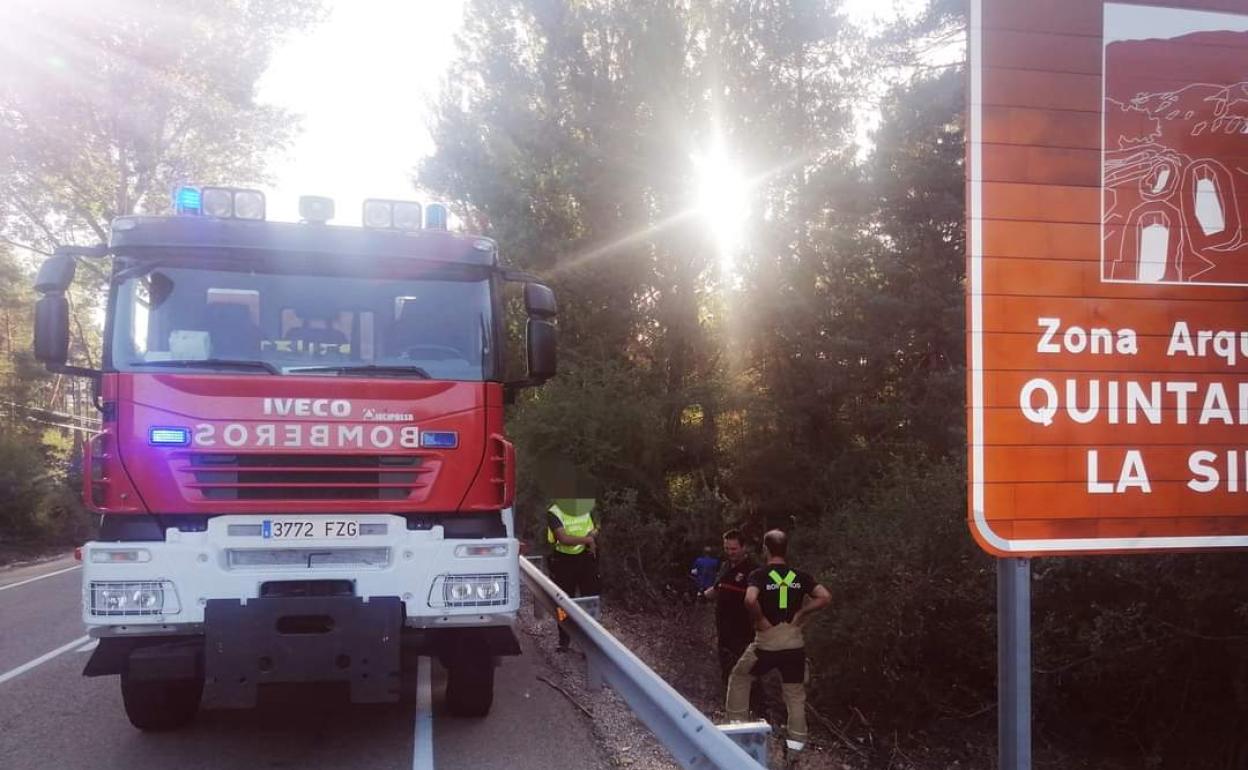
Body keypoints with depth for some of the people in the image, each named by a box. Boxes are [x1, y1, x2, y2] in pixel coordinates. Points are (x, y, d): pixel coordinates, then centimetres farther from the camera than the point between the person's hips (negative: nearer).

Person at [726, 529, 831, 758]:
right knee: (795, 694, 14)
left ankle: (738, 724, 21)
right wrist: (801, 614, -1)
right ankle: (796, 742, 14)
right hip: (795, 643, 3)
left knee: (739, 678, 20)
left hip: (767, 643, -3)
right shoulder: (800, 576, 1)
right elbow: (825, 597, -8)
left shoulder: (759, 575, -10)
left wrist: (760, 620, -13)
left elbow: (750, 600, -29)